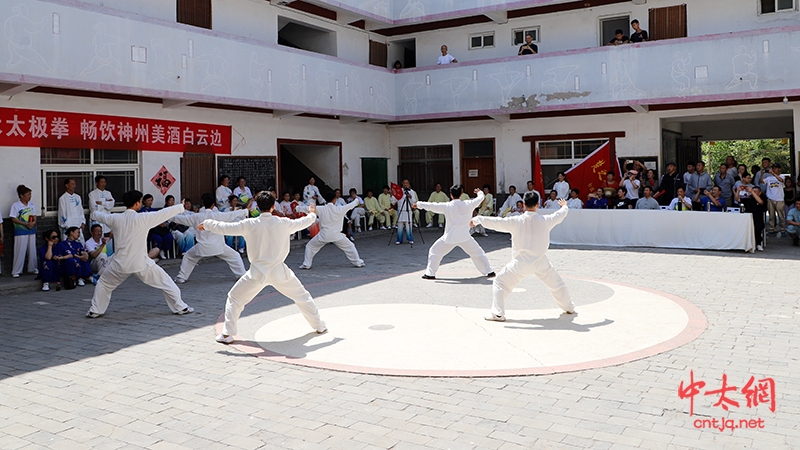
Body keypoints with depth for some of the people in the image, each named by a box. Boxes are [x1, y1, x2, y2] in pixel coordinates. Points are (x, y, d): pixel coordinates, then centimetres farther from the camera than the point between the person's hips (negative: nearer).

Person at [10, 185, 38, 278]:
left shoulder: (32, 205, 7)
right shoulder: (15, 205, -8)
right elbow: (14, 219, -9)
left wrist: (33, 222, -11)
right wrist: (26, 224, -19)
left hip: (31, 231, 5)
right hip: (20, 232, -5)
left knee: (32, 250, 9)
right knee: (20, 252, -3)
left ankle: (32, 268, 20)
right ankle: (16, 271, 5)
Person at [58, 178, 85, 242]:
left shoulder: (77, 197, 12)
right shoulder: (62, 198, -5)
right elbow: (62, 214, -6)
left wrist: (83, 222, 7)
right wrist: (66, 226, -8)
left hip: (78, 226, 5)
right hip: (68, 227, -5)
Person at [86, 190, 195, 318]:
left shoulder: (115, 218, 0)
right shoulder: (143, 218, -11)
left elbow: (99, 215, 22)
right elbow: (164, 213, -2)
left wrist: (94, 213, 46)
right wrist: (181, 207, 13)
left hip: (120, 263, 3)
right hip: (141, 263, -3)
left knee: (103, 284, 28)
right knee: (166, 283, 10)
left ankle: (95, 311, 27)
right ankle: (180, 308, 13)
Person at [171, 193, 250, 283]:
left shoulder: (196, 217, 1)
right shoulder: (218, 215, -8)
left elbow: (181, 219, 13)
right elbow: (233, 215, -1)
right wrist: (246, 211, 13)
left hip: (202, 247, 2)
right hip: (218, 246, -2)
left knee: (188, 257, 27)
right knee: (235, 257, 13)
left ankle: (181, 278, 22)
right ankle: (242, 275, 8)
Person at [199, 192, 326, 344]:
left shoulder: (250, 224, -10)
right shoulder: (284, 223, -3)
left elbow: (225, 228, -5)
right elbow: (304, 222, 14)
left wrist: (206, 223, 15)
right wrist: (312, 214, 37)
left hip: (258, 272, -2)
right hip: (279, 271, 2)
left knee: (234, 298, 17)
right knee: (302, 296, 21)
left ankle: (227, 334, 10)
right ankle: (319, 326, 29)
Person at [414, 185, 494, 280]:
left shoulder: (447, 206, -7)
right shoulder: (467, 205, -3)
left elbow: (432, 206, -1)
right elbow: (480, 198, 12)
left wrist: (418, 204, 13)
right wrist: (479, 192, 36)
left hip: (450, 237, -1)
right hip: (465, 237, 1)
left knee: (434, 252, 15)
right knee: (477, 253, 18)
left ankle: (430, 273, 12)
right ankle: (489, 271, 20)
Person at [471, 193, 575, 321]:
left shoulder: (516, 221, -13)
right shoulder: (545, 220, -4)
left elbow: (496, 222, -10)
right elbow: (560, 214, 15)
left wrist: (477, 219, 4)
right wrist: (564, 206, 39)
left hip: (521, 263, -3)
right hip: (540, 262, 3)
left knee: (500, 283, 9)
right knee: (556, 284, 26)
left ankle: (498, 313, 1)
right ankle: (569, 307, 41)